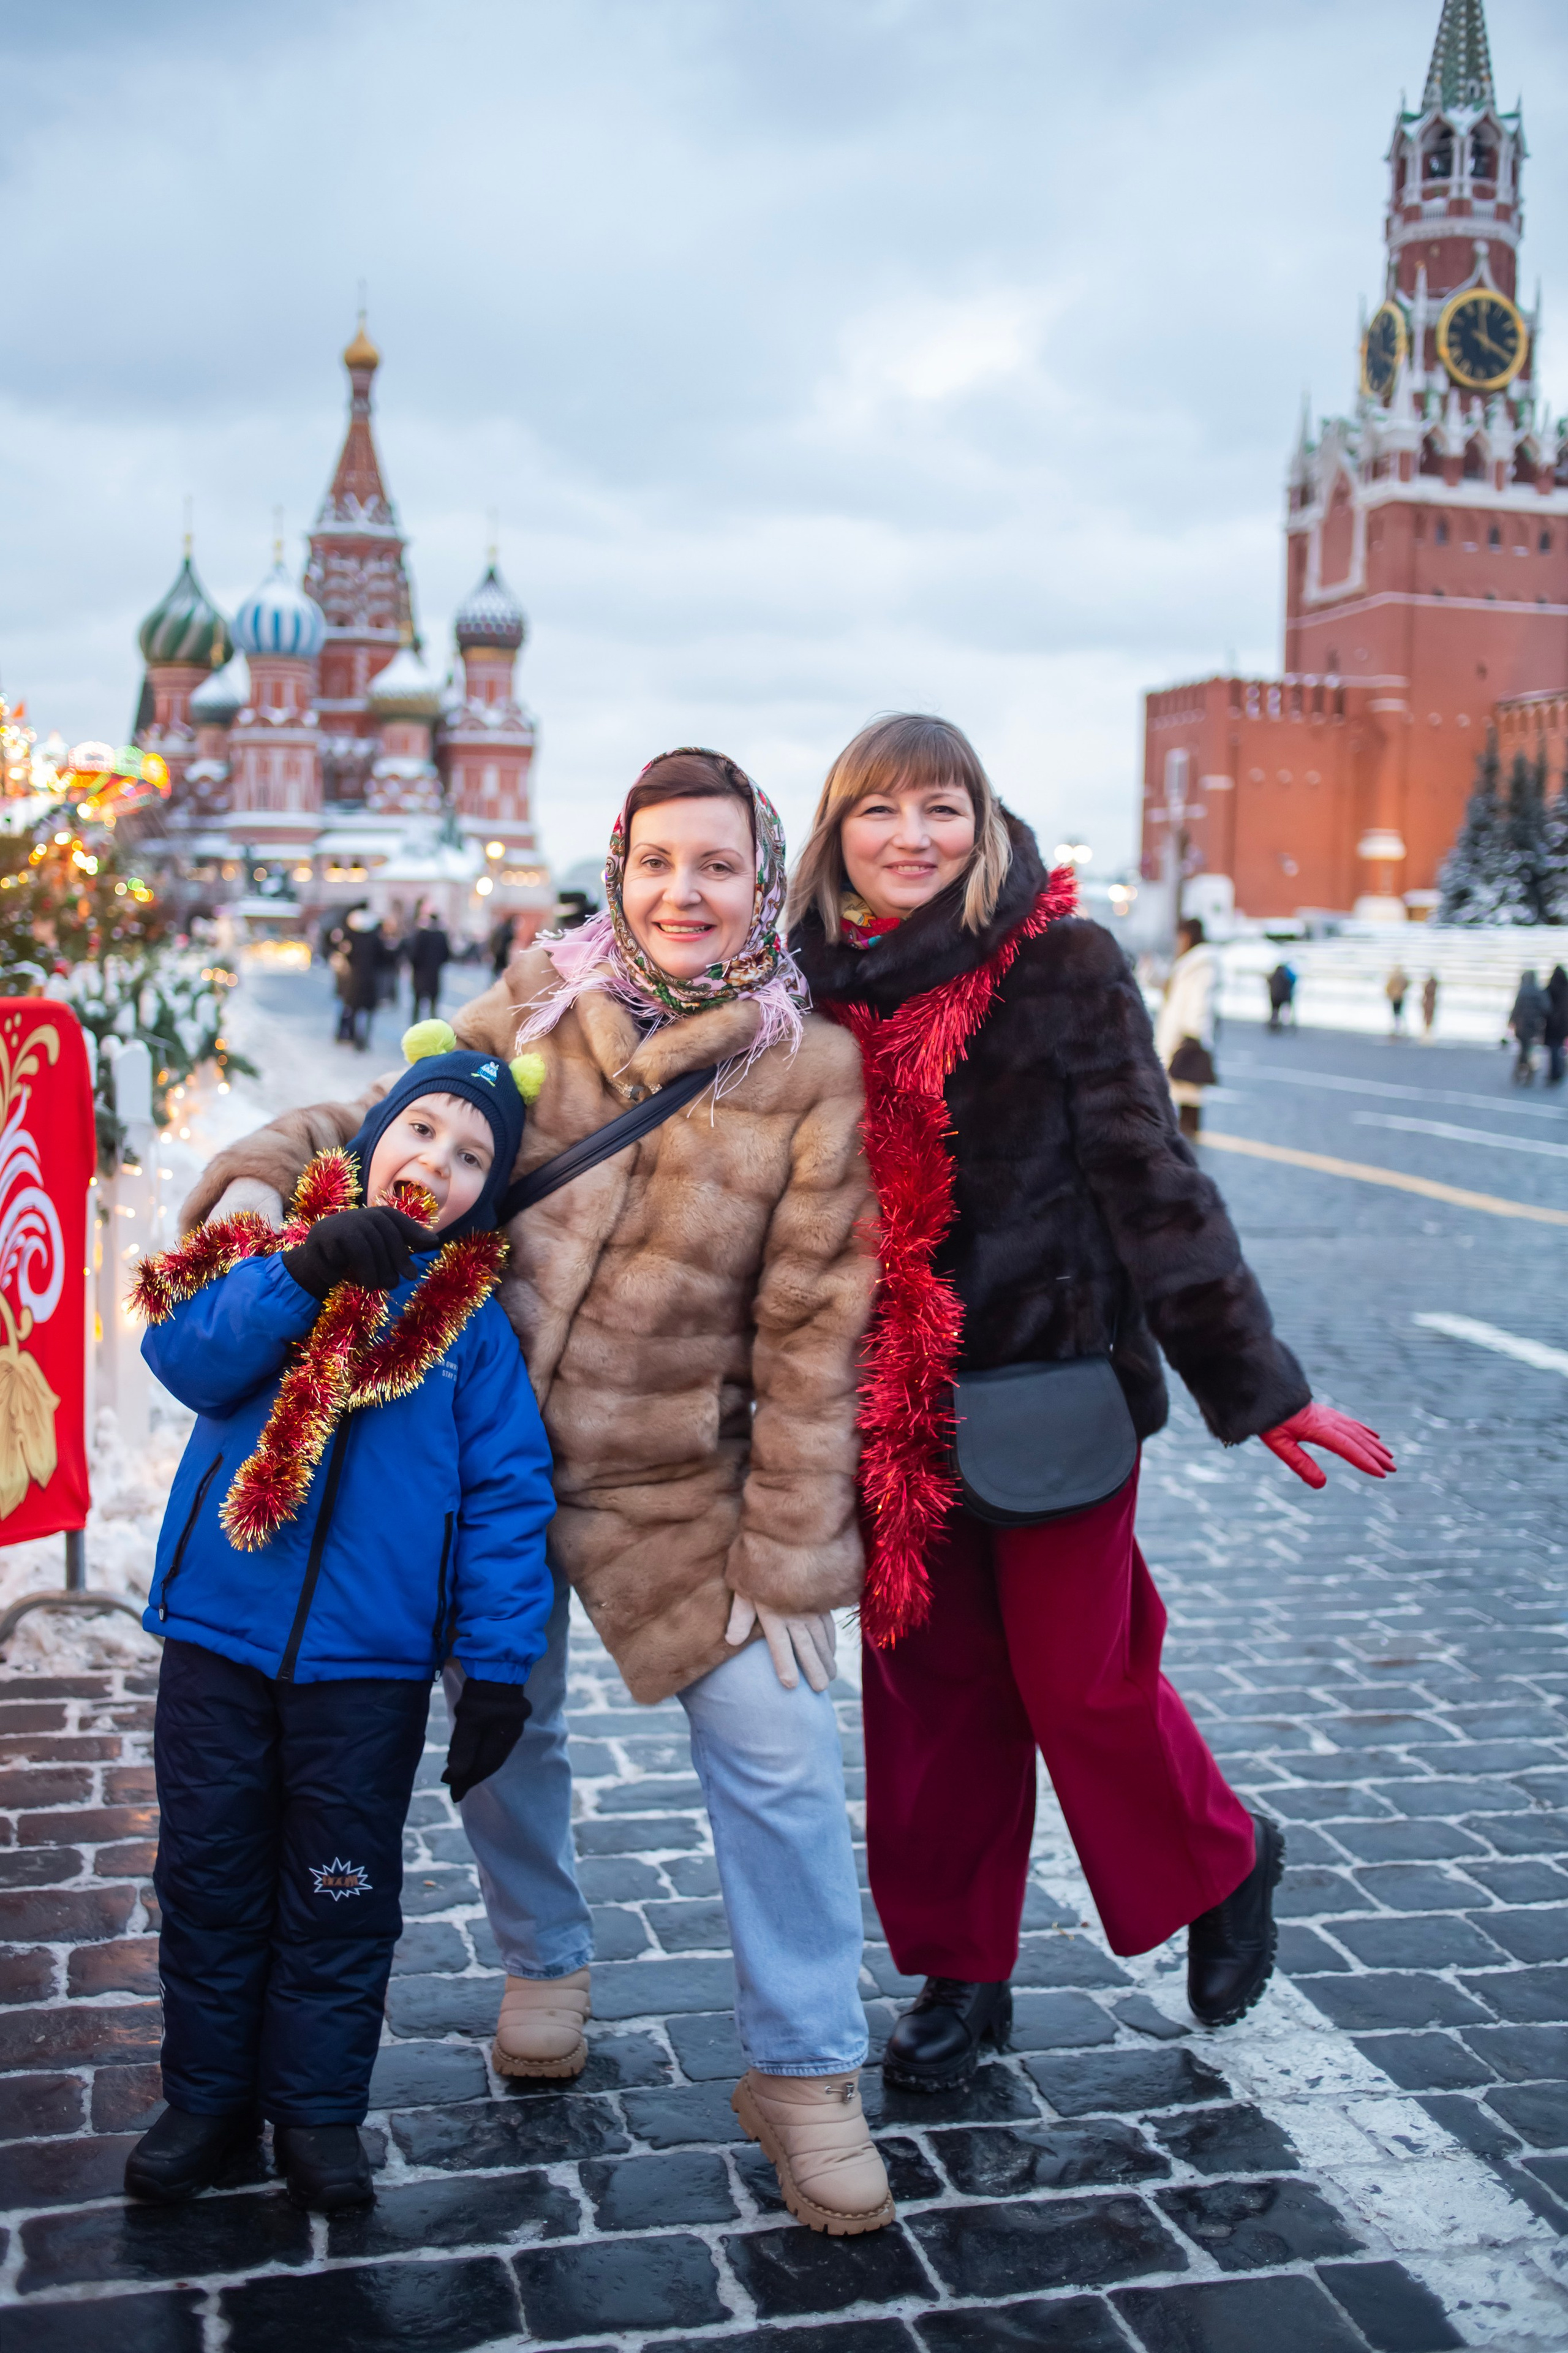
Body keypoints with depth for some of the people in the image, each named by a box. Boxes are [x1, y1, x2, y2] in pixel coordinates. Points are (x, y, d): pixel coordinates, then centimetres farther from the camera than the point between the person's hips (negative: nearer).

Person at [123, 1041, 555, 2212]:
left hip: (369, 1660, -1)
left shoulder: (471, 1317, -2)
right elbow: (188, 1357, -16)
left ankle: (318, 2107, 30)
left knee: (340, 1895, 11)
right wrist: (301, 1274, -30)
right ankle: (207, 2094, 32)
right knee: (210, 1877, 13)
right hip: (218, 1636, 1)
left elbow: (508, 1494, -4)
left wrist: (498, 1664, -8)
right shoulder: (270, 1253, 1)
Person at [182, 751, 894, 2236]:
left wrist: (785, 1559, -10)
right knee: (506, 1728, 17)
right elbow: (390, 1118, 8)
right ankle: (543, 1964, 46)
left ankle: (803, 2072, 14)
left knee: (774, 1752, -6)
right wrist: (261, 1170, -14)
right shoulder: (538, 1004, -4)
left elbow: (814, 1330, -10)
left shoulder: (815, 1070, -10)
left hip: (679, 1483, -2)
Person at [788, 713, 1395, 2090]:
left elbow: (1149, 1179, -10)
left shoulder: (1062, 963, -9)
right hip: (894, 1401, 4)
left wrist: (1253, 1379, -12)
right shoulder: (818, 982, 4)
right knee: (930, 1681, 11)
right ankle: (961, 1972, 29)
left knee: (1080, 1678, 3)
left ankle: (1222, 1869, 33)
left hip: (1054, 1379, -4)